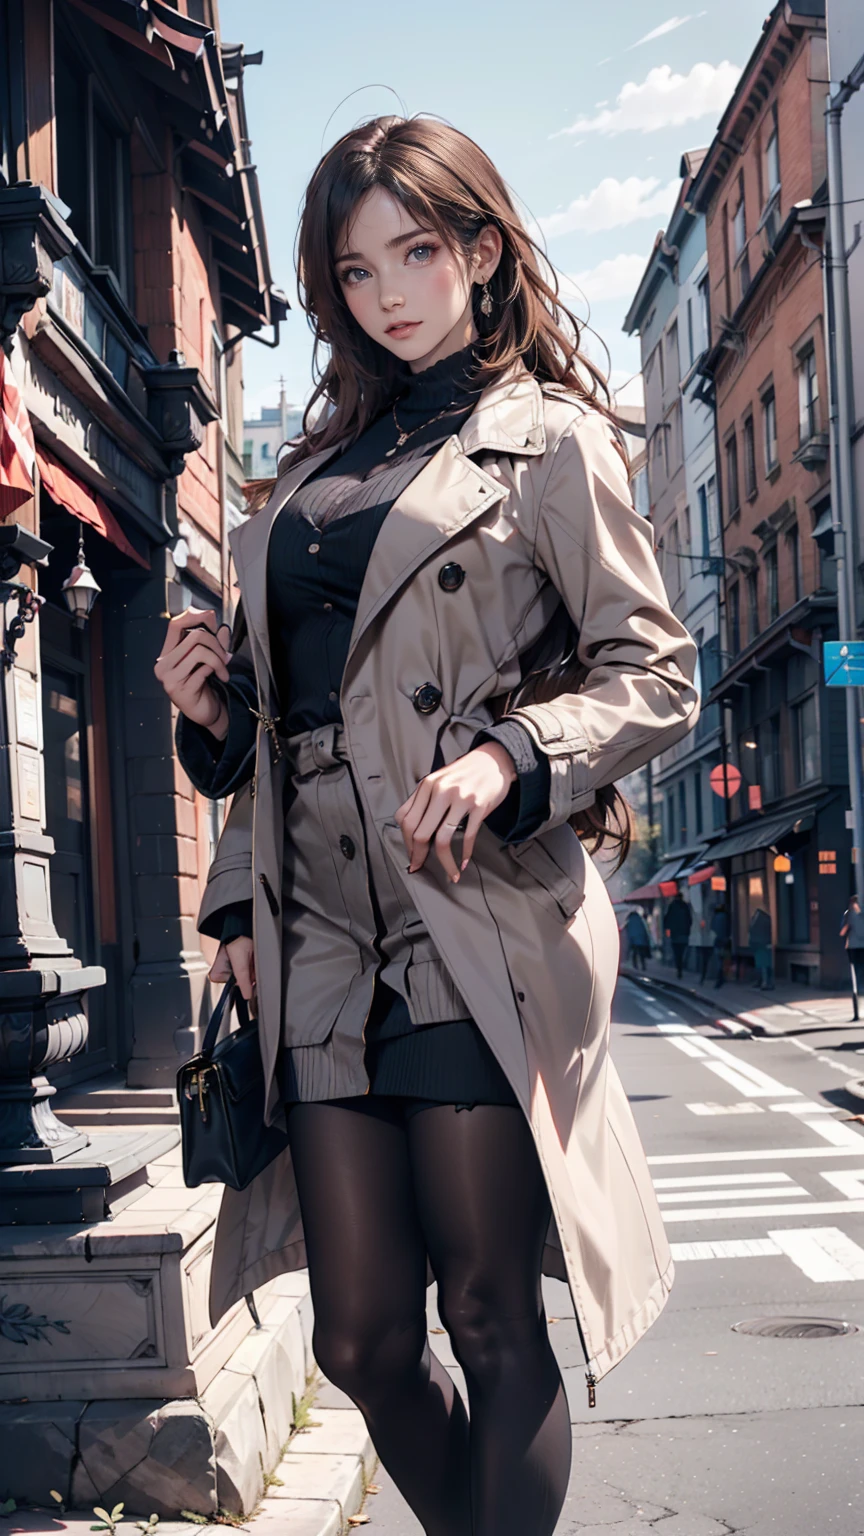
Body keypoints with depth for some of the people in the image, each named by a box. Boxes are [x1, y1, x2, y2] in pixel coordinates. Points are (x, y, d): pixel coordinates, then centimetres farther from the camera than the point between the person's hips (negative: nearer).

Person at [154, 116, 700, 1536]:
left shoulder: (545, 436, 5)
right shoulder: (320, 467, 21)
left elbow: (656, 678, -2)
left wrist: (509, 755, -17)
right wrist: (216, 698, 6)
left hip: (479, 931, -5)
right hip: (321, 941, 5)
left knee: (493, 1326, -1)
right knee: (362, 1340, 5)